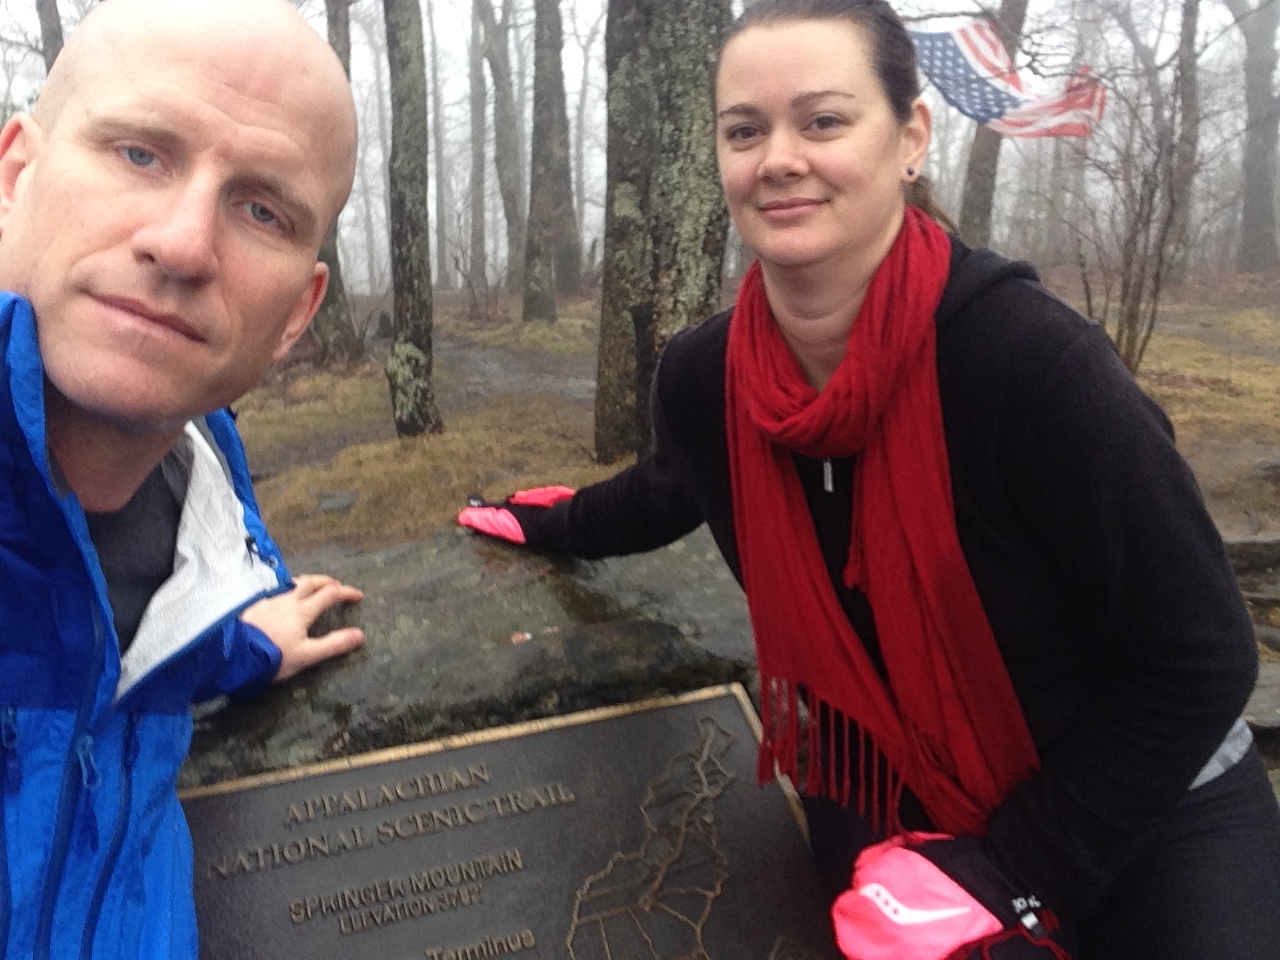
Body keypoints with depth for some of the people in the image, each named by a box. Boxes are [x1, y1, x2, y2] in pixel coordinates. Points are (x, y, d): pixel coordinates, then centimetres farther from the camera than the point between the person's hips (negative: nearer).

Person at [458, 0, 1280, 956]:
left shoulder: (1033, 359, -29)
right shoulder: (701, 377, -14)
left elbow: (1197, 662, -20)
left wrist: (1003, 871, -21)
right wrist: (556, 522, 26)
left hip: (1145, 806, -2)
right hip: (881, 809, 3)